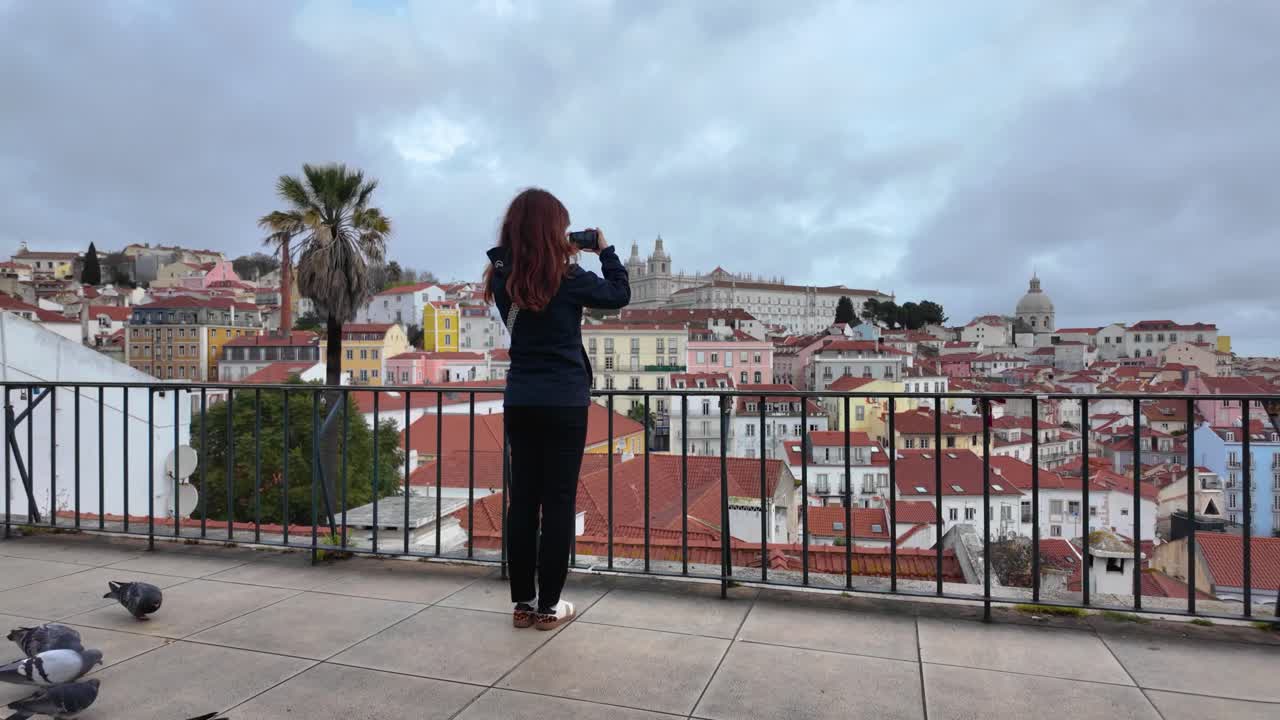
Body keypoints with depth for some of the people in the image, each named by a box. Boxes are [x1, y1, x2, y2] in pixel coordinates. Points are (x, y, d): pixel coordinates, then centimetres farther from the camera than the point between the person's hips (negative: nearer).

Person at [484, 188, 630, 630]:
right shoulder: (565, 277, -12)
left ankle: (523, 603, 18)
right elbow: (620, 294, 2)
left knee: (523, 499, 10)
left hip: (520, 402, 5)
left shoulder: (504, 279, 2)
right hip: (563, 403, -5)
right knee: (558, 502, 3)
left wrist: (565, 260, 14)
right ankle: (548, 606, 11)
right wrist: (605, 251, 13)